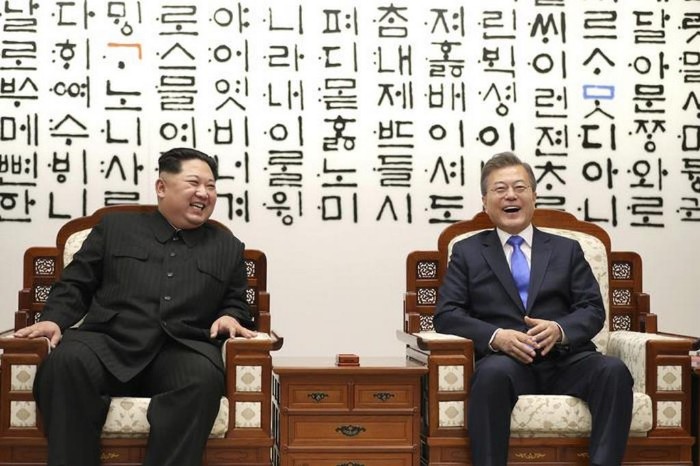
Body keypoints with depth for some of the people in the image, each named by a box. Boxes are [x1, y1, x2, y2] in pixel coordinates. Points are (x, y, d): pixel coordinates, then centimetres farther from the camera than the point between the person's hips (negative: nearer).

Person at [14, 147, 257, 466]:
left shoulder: (228, 248, 23)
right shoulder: (115, 227, 21)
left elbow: (235, 305, 24)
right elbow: (75, 285, 18)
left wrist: (230, 318, 0)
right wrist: (55, 319, -2)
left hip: (182, 351, 0)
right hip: (108, 343, 0)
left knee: (204, 377, -36)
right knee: (67, 361, -34)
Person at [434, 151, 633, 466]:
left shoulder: (567, 250, 21)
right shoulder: (467, 251, 16)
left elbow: (593, 309, 12)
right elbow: (446, 314, 5)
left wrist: (560, 330, -11)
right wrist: (496, 336, -14)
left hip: (565, 360, 2)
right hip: (504, 360, -2)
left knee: (614, 371, -29)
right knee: (494, 372, -37)